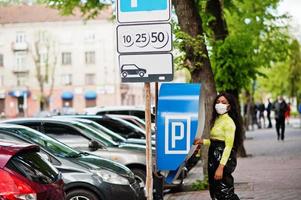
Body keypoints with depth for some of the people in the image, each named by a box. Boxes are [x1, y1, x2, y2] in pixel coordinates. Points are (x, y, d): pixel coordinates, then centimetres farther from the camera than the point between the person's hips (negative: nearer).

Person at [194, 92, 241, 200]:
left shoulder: (229, 122, -13)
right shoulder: (217, 120, 14)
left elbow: (228, 146, -18)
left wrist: (221, 167, -23)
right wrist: (203, 141, 7)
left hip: (224, 159, -9)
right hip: (214, 159, 9)